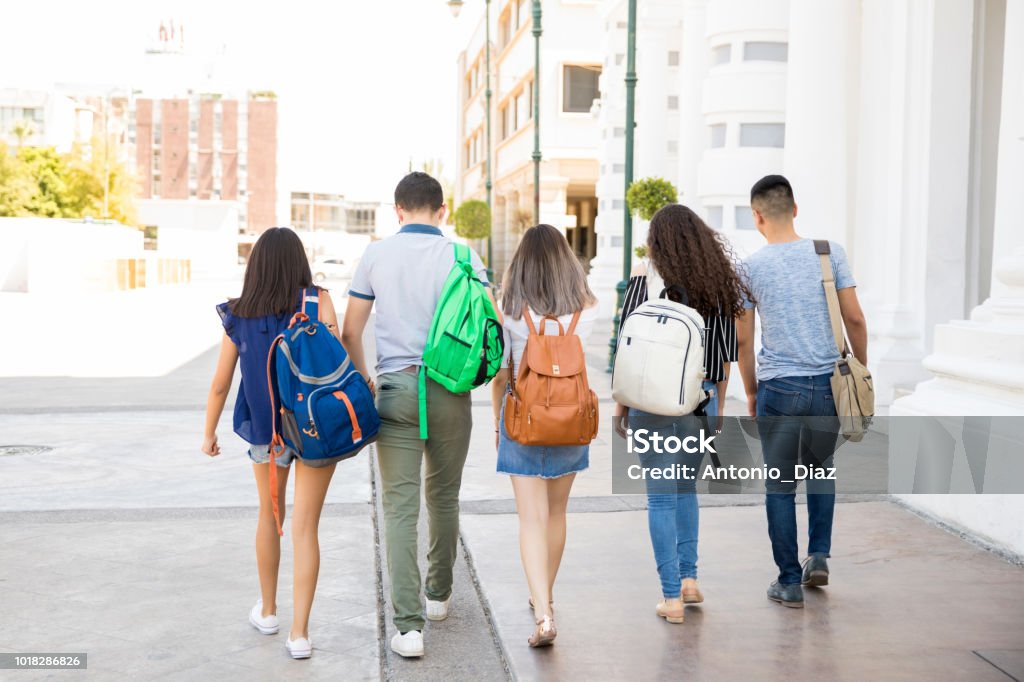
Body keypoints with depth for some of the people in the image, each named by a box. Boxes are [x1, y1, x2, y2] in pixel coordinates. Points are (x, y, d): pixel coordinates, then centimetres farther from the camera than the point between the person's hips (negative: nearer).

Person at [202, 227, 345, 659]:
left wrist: (209, 434, 17)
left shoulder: (238, 316, -2)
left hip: (265, 431, 3)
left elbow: (220, 385, 4)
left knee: (270, 516, 23)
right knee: (305, 528, 3)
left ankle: (267, 611, 38)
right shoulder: (317, 302, -10)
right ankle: (299, 633, 2)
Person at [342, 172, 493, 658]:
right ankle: (439, 595, 34)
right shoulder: (461, 257, 1)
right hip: (450, 390, 1)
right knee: (443, 499, 17)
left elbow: (351, 332, 5)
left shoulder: (376, 255, 3)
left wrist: (364, 382, 19)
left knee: (400, 506, -1)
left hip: (396, 387, -1)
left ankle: (409, 624, -6)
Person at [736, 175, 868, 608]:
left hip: (778, 388, -2)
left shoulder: (751, 268, -4)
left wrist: (751, 393, 13)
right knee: (821, 470, 25)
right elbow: (855, 320, 0)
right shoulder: (830, 253, -1)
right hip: (829, 383, 2)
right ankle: (819, 555, 18)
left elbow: (744, 340, 0)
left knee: (780, 486, 8)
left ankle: (789, 582, 12)